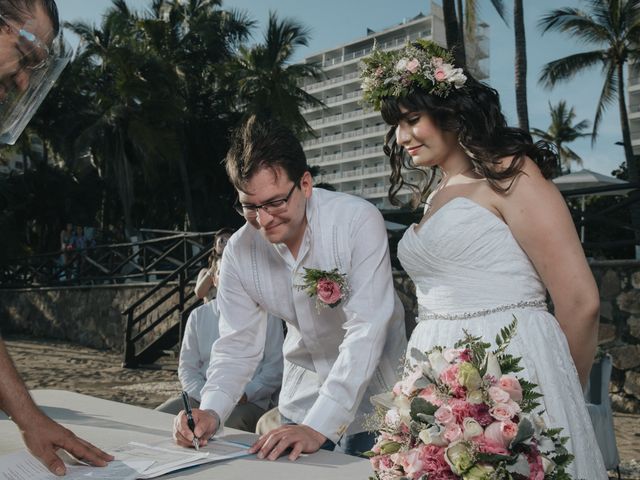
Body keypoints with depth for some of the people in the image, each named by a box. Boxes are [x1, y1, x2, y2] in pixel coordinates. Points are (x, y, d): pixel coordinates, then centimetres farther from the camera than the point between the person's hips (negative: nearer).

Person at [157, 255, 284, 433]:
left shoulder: (266, 315, 5)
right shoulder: (198, 315, 15)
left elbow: (275, 368, 2)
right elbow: (187, 367, 11)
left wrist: (246, 393, -14)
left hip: (248, 402, -3)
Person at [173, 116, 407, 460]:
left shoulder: (359, 221, -25)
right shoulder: (239, 251, -11)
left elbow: (365, 332, -29)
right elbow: (236, 346, -5)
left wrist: (318, 426, -35)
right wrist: (211, 411, -22)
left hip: (372, 388, -3)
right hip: (304, 392, 4)